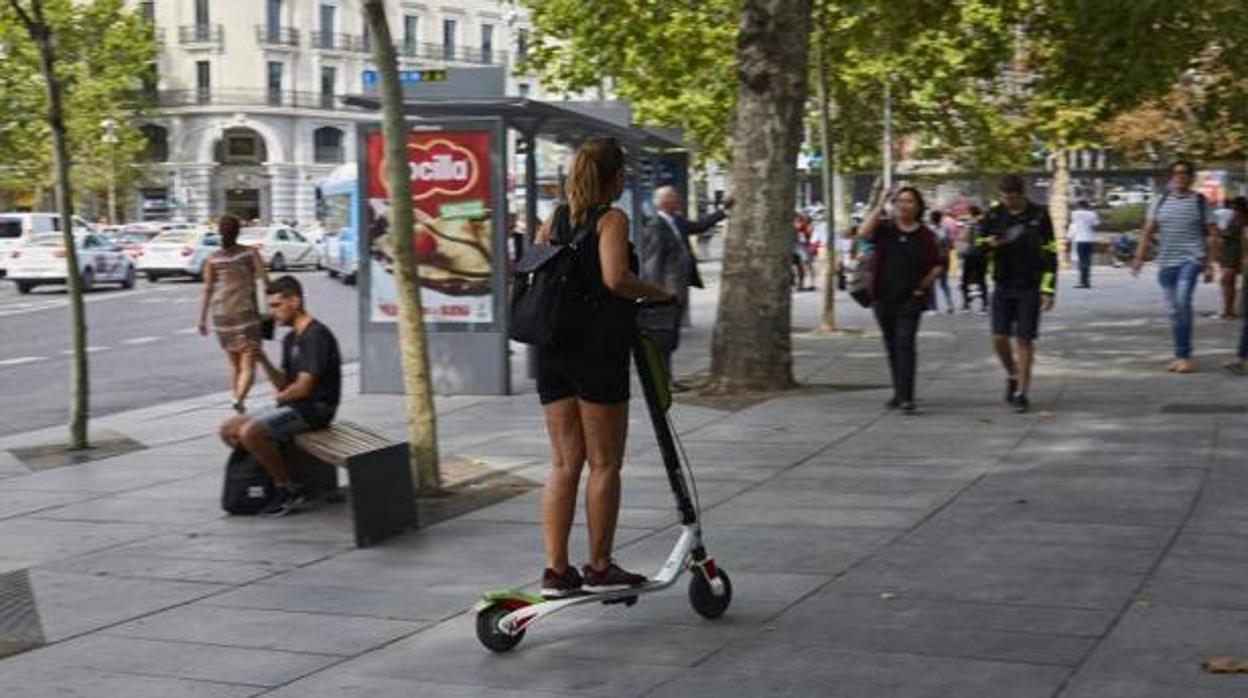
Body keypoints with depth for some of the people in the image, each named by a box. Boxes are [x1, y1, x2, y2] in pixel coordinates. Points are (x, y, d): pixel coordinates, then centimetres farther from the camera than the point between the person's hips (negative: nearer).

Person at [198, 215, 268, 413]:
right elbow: (265, 281, -7)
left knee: (232, 362, 20)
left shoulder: (212, 259, 2)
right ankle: (239, 397, -28)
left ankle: (235, 396, 20)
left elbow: (207, 290, 0)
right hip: (247, 314, -3)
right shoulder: (250, 253, 0)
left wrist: (202, 319, 4)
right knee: (248, 365, -6)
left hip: (221, 315, 3)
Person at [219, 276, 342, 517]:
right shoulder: (290, 339, 14)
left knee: (250, 432, -27)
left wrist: (279, 398, -2)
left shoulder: (316, 335, -17)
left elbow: (303, 387, -21)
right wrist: (262, 359, -2)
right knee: (229, 430, 6)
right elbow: (283, 384, 12)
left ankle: (289, 490, -13)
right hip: (292, 405, 10)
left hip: (314, 408, -10)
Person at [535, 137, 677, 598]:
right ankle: (599, 568, 10)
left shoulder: (553, 221, 12)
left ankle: (556, 569, 9)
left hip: (552, 350, 7)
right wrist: (659, 294, -9)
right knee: (605, 464, 4)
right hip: (598, 349, -6)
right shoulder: (611, 220, -8)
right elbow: (616, 278, -23)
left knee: (564, 463, 10)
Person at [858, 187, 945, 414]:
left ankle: (906, 397, -17)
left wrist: (923, 285, -5)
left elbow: (938, 265, 5)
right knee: (892, 346, 12)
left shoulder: (926, 236, 1)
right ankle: (899, 393, 25)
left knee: (905, 344, -13)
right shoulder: (884, 228, 4)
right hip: (883, 297, 3)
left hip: (910, 299, -3)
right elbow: (863, 233, -16)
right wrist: (879, 207, -15)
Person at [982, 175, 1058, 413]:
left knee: (1024, 340, -3)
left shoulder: (1039, 215, -4)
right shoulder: (994, 215, 3)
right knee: (999, 338, -3)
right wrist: (989, 244, -14)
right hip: (1003, 286, 3)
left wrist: (1048, 290, -10)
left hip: (1029, 288, -3)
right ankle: (1012, 376, 24)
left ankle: (1022, 392, 5)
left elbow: (1050, 254, -3)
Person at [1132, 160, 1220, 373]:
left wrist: (1209, 265, -4)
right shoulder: (1161, 201, 11)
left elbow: (1211, 235, 2)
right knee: (1174, 310, 7)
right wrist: (1139, 258, -1)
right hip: (1166, 262, 4)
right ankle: (1181, 356, 17)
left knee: (1182, 302, -22)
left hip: (1191, 260, -4)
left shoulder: (1200, 202, 2)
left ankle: (1184, 356, -19)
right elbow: (1148, 232, 10)